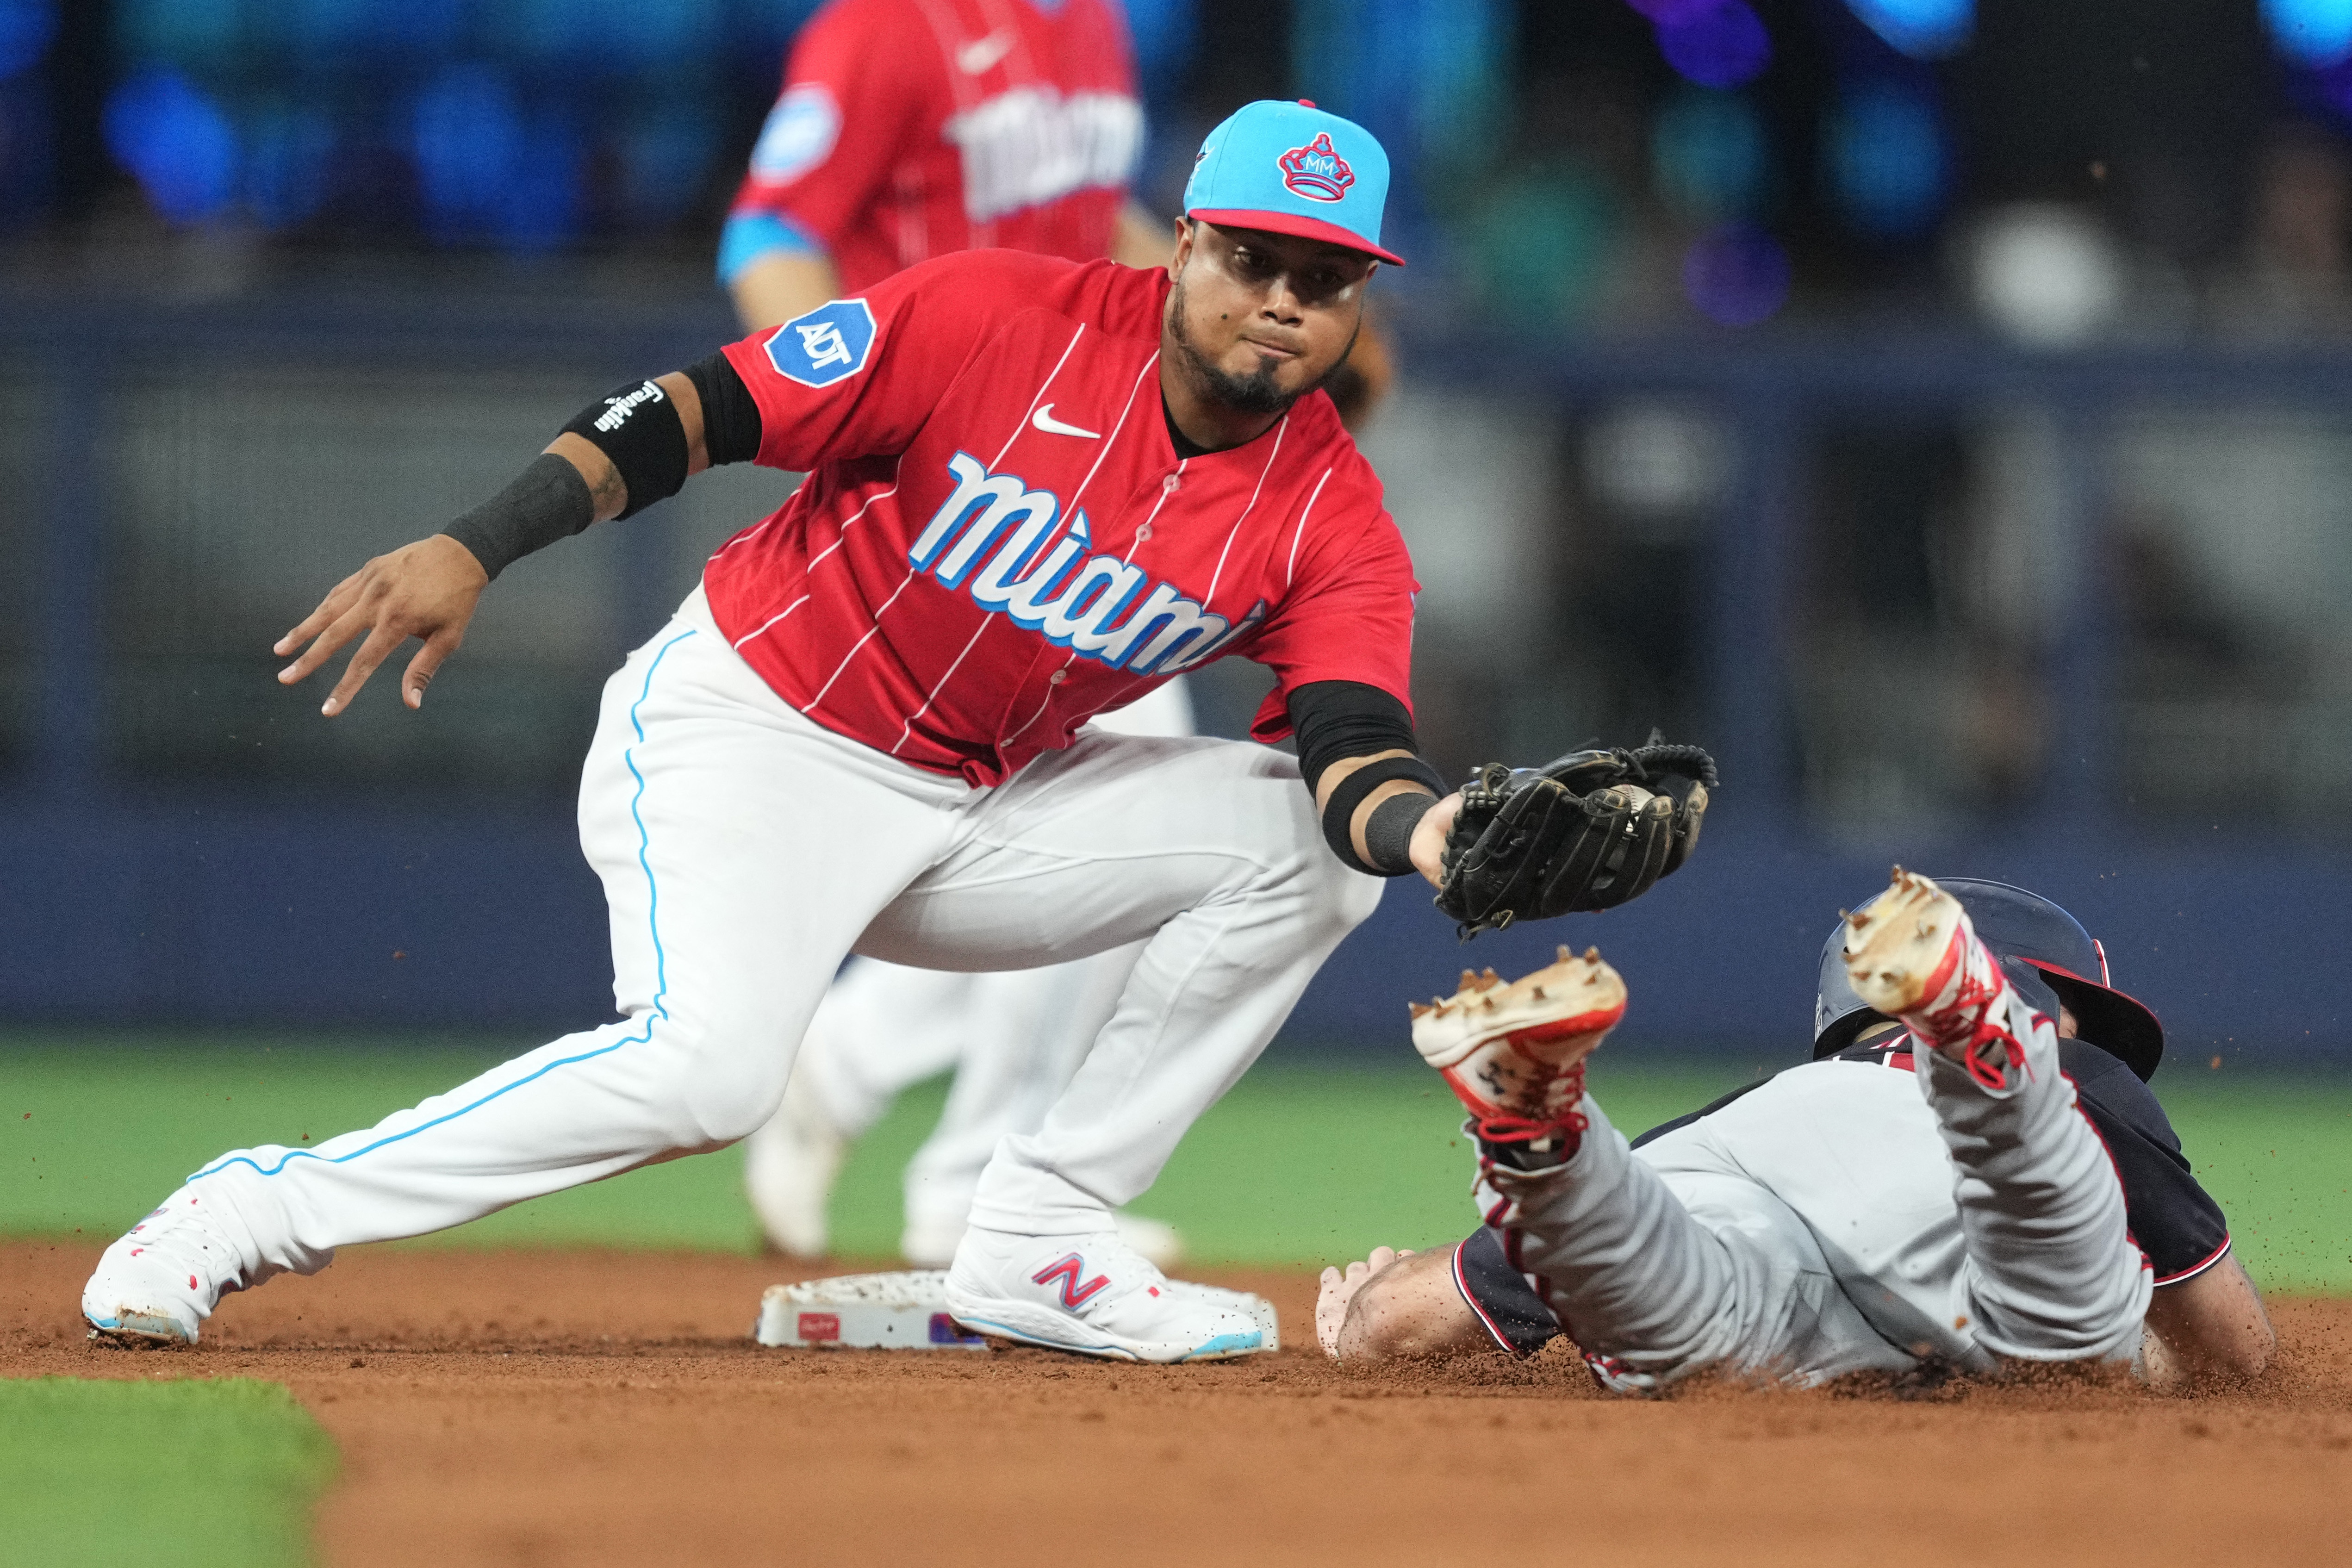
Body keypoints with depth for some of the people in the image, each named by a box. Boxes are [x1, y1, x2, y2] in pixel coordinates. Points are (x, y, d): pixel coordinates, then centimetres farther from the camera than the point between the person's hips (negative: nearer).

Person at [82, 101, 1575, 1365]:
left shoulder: (1335, 518, -7)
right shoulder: (1004, 321, -17)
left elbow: (1354, 743, -21)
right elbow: (697, 411, -15)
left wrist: (1424, 825, -45)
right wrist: (473, 550, -26)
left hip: (979, 807, 6)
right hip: (748, 732, -5)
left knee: (1306, 839, -9)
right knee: (708, 1066, -31)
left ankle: (1038, 1244, -4)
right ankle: (267, 1207, -16)